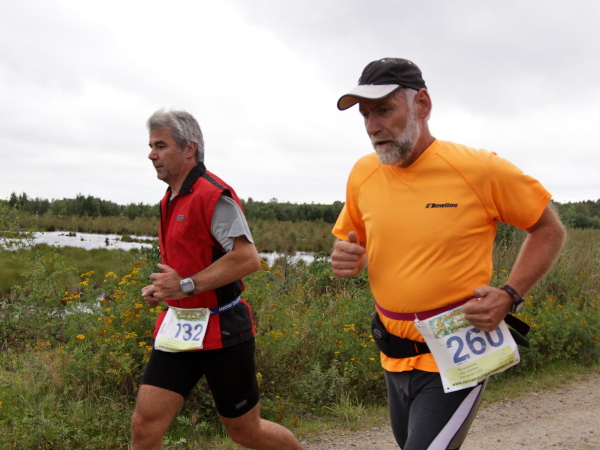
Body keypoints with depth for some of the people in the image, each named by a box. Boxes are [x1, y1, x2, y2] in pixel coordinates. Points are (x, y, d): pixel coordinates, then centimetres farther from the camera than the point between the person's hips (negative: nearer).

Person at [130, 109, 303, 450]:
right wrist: (162, 288, 8)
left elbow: (248, 258, -26)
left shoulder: (214, 196, -16)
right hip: (178, 329, 8)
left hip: (222, 331, -8)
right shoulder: (171, 200, 13)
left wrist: (186, 285, -24)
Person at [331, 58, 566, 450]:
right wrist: (348, 260, -10)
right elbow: (351, 243, 14)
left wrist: (510, 297, -17)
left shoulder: (479, 169, -15)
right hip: (395, 357, 6)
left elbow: (550, 230, -4)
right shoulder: (363, 174, -2)